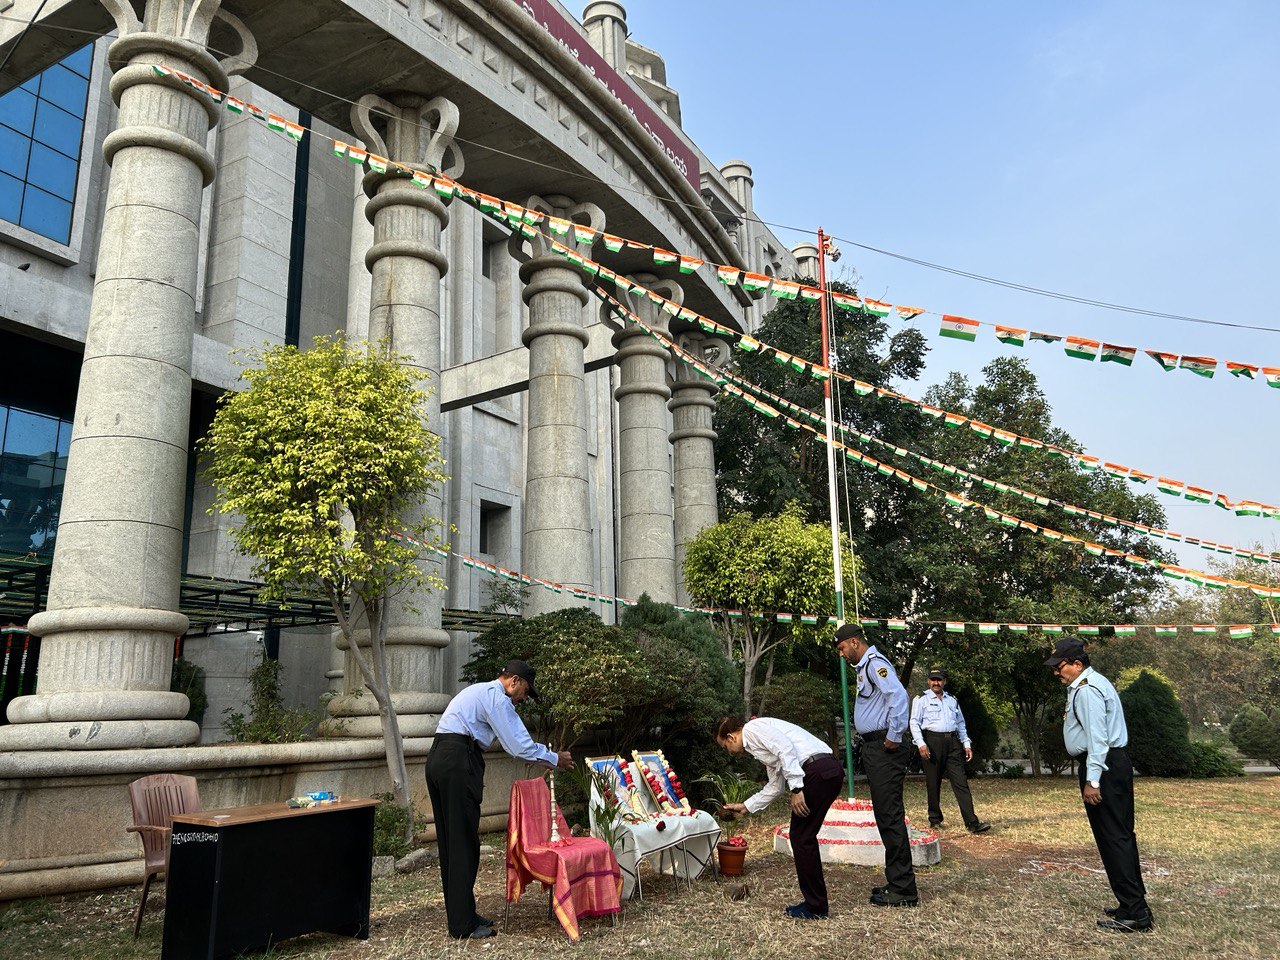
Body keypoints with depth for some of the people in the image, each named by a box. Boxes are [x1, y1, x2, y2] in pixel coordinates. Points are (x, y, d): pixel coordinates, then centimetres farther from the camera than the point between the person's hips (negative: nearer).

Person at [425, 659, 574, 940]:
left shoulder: (479, 691, 24)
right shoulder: (497, 696, -7)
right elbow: (519, 745, -11)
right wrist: (554, 759, 1)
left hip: (438, 759, 10)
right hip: (458, 763, -10)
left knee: (450, 842, 12)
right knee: (464, 843, -5)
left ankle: (460, 915, 19)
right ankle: (463, 925, -1)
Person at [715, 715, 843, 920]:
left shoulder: (753, 728, 0)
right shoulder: (759, 743, 28)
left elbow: (786, 747, -16)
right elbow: (775, 787, 33)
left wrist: (796, 788, -18)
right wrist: (746, 806, 40)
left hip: (818, 770, -10)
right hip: (831, 770, 10)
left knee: (801, 838, 1)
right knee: (804, 837, 17)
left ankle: (815, 908, 10)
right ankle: (815, 902, 24)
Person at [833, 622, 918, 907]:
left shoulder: (875, 664, -13)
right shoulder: (863, 668, 18)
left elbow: (899, 696, -28)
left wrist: (894, 737, -22)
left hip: (884, 749, -11)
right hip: (873, 749, 11)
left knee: (890, 817, -7)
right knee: (885, 817, 14)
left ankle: (903, 890, -2)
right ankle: (896, 882, 22)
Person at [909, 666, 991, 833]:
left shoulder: (952, 700, 20)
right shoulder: (921, 699, 5)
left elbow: (961, 724, 24)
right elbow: (914, 723, -3)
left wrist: (967, 744, 14)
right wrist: (921, 744, -15)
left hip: (952, 743, 4)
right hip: (932, 742, -3)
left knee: (961, 782, -5)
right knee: (933, 783, 2)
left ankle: (972, 823, -9)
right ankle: (935, 820, 14)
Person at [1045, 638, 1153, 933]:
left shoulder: (1086, 690, -17)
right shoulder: (1089, 683, 16)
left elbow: (1097, 738, -22)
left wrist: (1092, 781, -22)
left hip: (1102, 766, -11)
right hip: (1116, 764, 11)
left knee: (1112, 839, -6)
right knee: (1121, 836, 15)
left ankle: (1134, 913, -2)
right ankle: (1134, 905, 23)